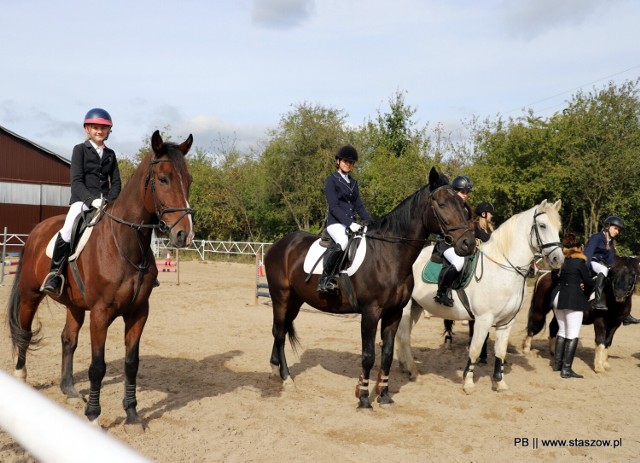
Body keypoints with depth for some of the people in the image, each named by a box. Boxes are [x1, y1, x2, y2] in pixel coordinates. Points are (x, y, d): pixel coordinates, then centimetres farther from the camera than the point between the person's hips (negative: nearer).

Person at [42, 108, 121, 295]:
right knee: (68, 231, -31)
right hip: (82, 200, -4)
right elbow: (76, 181, -6)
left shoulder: (110, 154, 16)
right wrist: (92, 199, -22)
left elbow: (116, 182, 11)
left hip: (106, 202, 4)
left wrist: (110, 201, -9)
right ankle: (55, 273, -17)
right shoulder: (80, 149, 4)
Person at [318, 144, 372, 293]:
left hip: (352, 223, 7)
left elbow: (359, 206, 20)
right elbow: (333, 207, -11)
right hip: (336, 223, -7)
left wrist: (371, 223, 6)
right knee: (343, 243, -37)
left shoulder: (353, 182, 21)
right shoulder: (331, 180, -1)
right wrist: (349, 223, -23)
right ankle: (325, 280, -28)